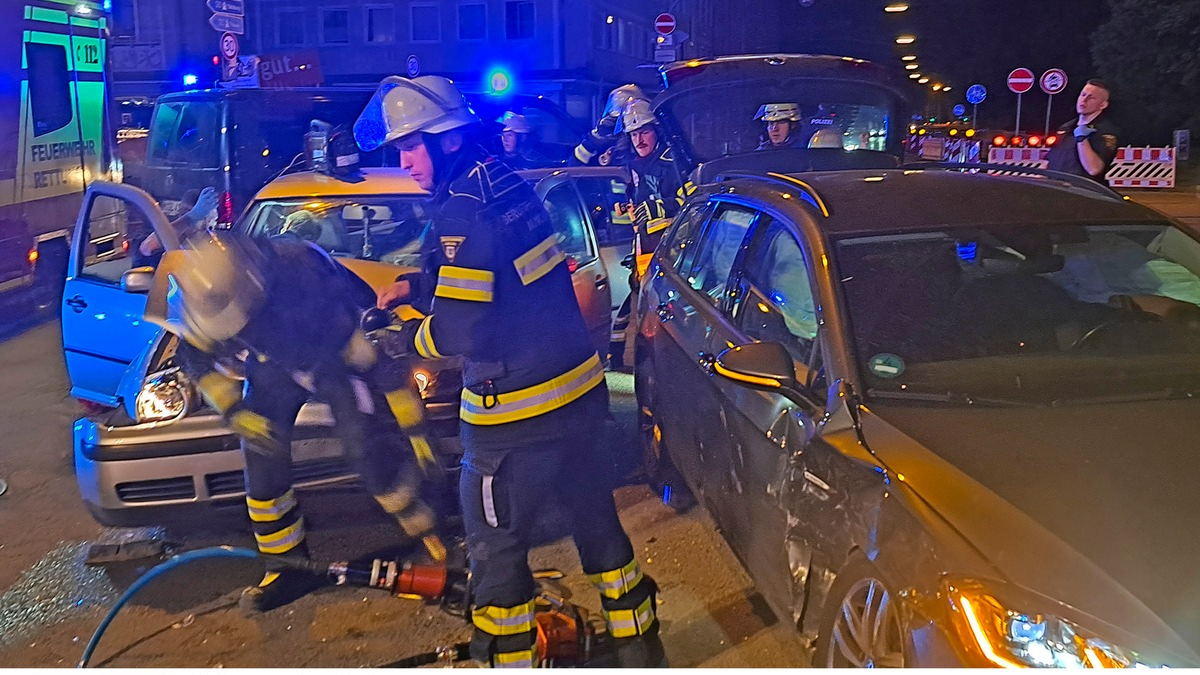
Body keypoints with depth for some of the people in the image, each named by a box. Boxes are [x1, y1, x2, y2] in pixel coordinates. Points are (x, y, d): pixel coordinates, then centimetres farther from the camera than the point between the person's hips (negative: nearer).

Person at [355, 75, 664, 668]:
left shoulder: (462, 213, -19)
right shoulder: (509, 187, 7)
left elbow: (463, 331, -23)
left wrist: (409, 339, -4)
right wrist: (418, 286, 12)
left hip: (517, 416, -9)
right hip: (580, 390, 9)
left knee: (494, 547, 10)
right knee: (594, 519, 23)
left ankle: (509, 659, 25)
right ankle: (637, 641, 39)